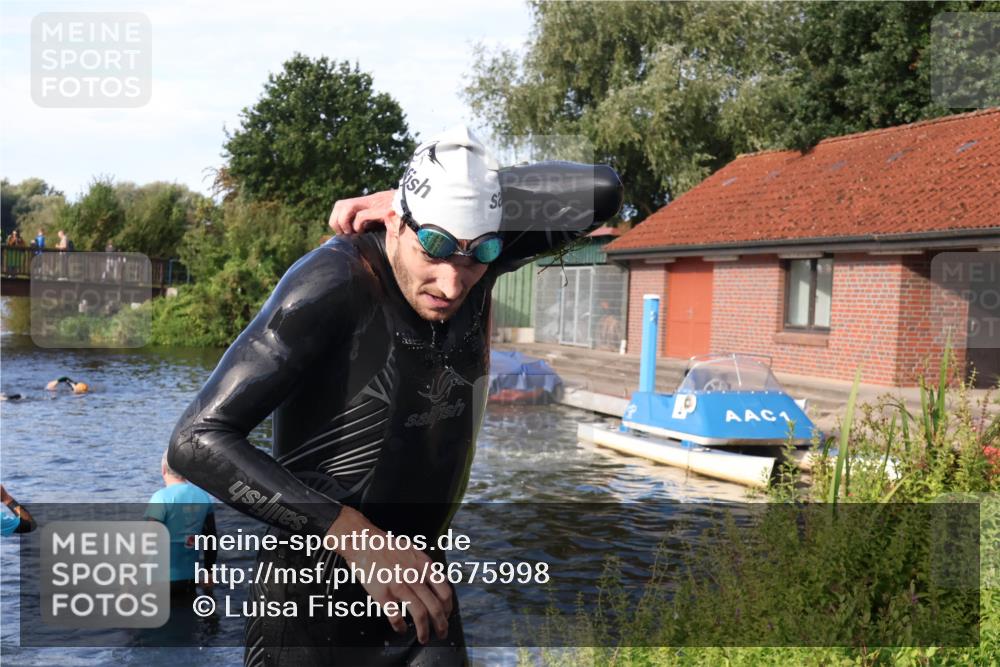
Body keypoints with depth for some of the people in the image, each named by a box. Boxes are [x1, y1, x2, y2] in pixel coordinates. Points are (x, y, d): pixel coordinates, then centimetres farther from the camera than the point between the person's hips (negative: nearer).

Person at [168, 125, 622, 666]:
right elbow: (198, 439, -26)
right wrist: (356, 538, -34)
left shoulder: (473, 263, -6)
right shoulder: (334, 284, -23)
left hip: (417, 592, 5)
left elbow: (600, 192, -13)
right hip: (314, 602, -5)